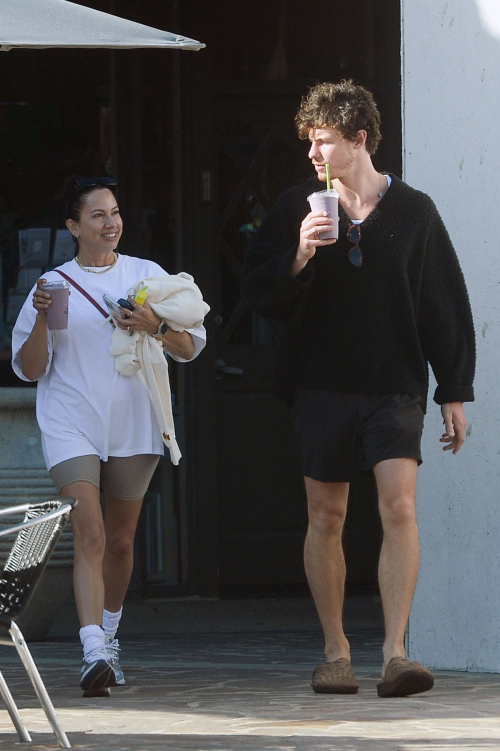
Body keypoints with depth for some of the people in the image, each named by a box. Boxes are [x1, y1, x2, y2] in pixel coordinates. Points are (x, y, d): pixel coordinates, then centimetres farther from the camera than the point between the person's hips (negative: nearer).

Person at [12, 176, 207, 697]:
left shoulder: (147, 276, 8)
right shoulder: (52, 285, 5)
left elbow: (190, 347, 7)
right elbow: (29, 369, 5)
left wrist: (153, 327, -11)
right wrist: (42, 319, -11)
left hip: (133, 427, 2)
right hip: (72, 427, -2)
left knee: (120, 540, 12)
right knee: (90, 535, -17)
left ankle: (109, 635, 34)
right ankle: (93, 653, -26)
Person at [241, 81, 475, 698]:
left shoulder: (412, 212, 3)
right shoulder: (297, 208, 5)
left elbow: (446, 306, 7)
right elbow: (257, 293, 5)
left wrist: (454, 392, 4)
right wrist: (297, 258, -14)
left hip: (395, 386, -2)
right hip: (322, 386, 2)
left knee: (400, 508, -16)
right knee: (326, 518, 5)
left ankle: (394, 653, -17)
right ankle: (336, 653, 16)